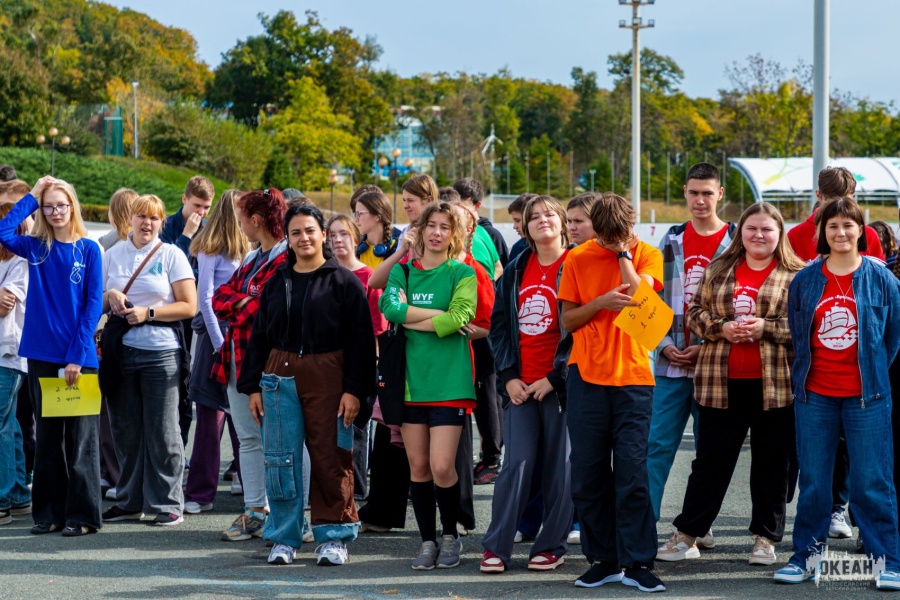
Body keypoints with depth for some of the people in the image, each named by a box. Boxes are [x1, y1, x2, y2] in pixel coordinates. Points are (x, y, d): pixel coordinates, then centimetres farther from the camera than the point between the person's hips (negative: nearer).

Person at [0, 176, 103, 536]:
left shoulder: (89, 250, -1)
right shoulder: (35, 247, 6)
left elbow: (94, 304, -5)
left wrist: (78, 355, -12)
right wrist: (31, 197, -5)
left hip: (79, 357, -3)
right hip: (42, 356, 3)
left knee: (80, 438, 2)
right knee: (47, 436, 9)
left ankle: (82, 515, 7)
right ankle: (49, 512, 16)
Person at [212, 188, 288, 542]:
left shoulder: (288, 259, -12)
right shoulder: (252, 259, 19)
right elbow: (219, 298, 13)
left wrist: (239, 305, -8)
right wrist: (244, 302, -8)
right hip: (238, 360, 9)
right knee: (248, 438, 12)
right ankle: (255, 511, 18)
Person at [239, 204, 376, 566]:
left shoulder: (343, 282, -1)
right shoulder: (277, 283, 12)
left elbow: (360, 340, -5)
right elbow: (259, 337, 15)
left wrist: (354, 389, -11)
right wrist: (253, 386, 8)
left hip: (327, 378, -4)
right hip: (280, 376, 4)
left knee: (330, 458, 0)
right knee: (281, 460, 3)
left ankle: (334, 536, 11)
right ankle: (284, 538, 12)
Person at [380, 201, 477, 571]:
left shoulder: (462, 274, 2)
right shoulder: (402, 272, 10)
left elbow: (459, 318, -14)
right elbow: (390, 308, -9)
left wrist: (412, 319, -9)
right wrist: (440, 314, -12)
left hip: (450, 381, -3)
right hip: (411, 379, 3)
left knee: (442, 467, -8)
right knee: (418, 467, 5)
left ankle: (450, 536, 13)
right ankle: (427, 541, 18)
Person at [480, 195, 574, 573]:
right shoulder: (515, 271, 13)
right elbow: (499, 325, 12)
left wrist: (554, 377, -11)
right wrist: (508, 375, 0)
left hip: (559, 383, -3)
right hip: (519, 385, 3)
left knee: (559, 466, 2)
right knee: (517, 463, -2)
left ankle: (551, 546, 11)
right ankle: (496, 547, 2)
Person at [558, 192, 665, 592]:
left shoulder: (647, 255, 3)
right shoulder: (578, 259, 5)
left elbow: (638, 293, -15)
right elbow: (567, 321, 4)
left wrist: (623, 251, -9)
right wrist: (602, 302, -11)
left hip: (632, 378, -2)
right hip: (587, 378, 2)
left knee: (632, 472, -6)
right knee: (589, 475, 3)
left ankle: (637, 563, 0)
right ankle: (602, 560, 13)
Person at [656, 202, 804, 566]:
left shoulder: (796, 275, 2)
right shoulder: (718, 270, 11)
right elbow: (696, 312, 9)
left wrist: (767, 328, -16)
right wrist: (721, 328, -9)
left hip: (774, 385, -2)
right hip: (722, 383, 2)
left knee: (772, 464, 6)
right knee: (710, 460, 7)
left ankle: (765, 538, 17)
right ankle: (686, 535, 14)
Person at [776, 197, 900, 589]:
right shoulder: (805, 280, 4)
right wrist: (804, 374, 9)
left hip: (865, 396, -2)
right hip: (815, 395, 2)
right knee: (812, 483, 7)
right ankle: (806, 557, 17)